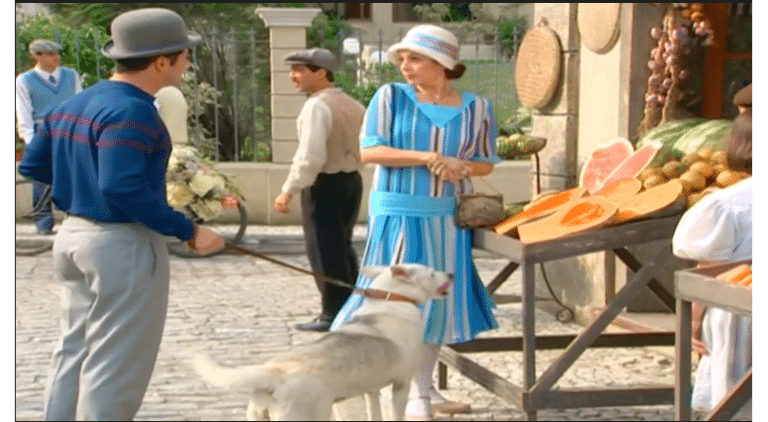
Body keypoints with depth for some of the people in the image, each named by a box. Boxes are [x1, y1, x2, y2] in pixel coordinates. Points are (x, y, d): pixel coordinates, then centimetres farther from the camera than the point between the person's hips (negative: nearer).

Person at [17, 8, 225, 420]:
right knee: (114, 363, 1)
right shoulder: (130, 111, -20)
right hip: (123, 244, -9)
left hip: (73, 235, 9)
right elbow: (122, 187, -28)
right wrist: (187, 230, -22)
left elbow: (33, 164, 12)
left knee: (74, 350, 18)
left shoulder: (74, 104, 8)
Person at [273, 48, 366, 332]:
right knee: (342, 248, 19)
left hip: (324, 185, -9)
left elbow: (310, 157, -26)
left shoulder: (317, 106, -19)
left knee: (324, 252, 1)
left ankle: (333, 314, 6)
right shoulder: (353, 105, 9)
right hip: (351, 181, 9)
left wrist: (288, 191, -20)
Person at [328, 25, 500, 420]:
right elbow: (369, 150, -9)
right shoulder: (391, 96, -3)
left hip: (448, 215, 3)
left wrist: (460, 166, -13)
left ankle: (423, 387, 22)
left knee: (440, 297, 9)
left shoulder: (475, 106, 3)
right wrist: (425, 157, -18)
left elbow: (486, 162, 9)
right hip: (400, 212, -3)